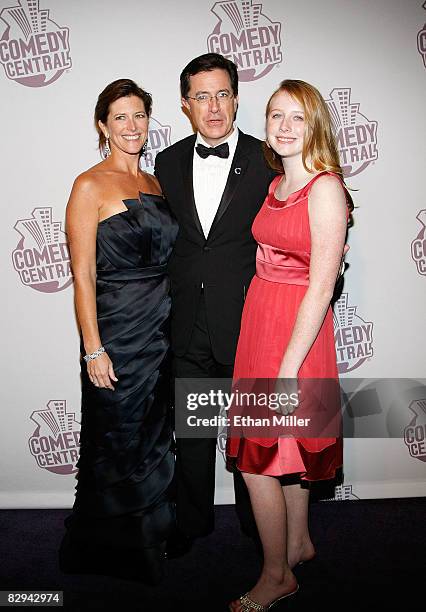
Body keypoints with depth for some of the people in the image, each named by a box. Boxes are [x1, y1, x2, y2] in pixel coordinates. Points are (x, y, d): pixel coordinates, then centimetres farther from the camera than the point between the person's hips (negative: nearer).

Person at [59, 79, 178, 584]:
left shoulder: (155, 183, 11)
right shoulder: (90, 186, -9)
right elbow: (83, 275, -12)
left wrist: (173, 323, 9)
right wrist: (93, 349, -16)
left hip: (161, 330, 7)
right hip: (116, 331, -6)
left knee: (154, 438, 17)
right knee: (116, 441, 7)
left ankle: (150, 535, 38)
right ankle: (108, 549, 29)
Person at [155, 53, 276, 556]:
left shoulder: (266, 161, -5)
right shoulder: (168, 162, 6)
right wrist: (172, 303, 5)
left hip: (247, 325, -3)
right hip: (188, 326, 3)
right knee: (190, 431, 17)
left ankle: (256, 523, 37)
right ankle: (192, 522, 38)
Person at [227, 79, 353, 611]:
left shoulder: (325, 188, -14)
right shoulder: (276, 184, 11)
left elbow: (321, 287, -19)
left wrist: (288, 368, -20)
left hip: (297, 328, -7)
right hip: (259, 317, 8)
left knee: (258, 458, 1)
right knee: (285, 447, 19)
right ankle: (298, 542, 40)